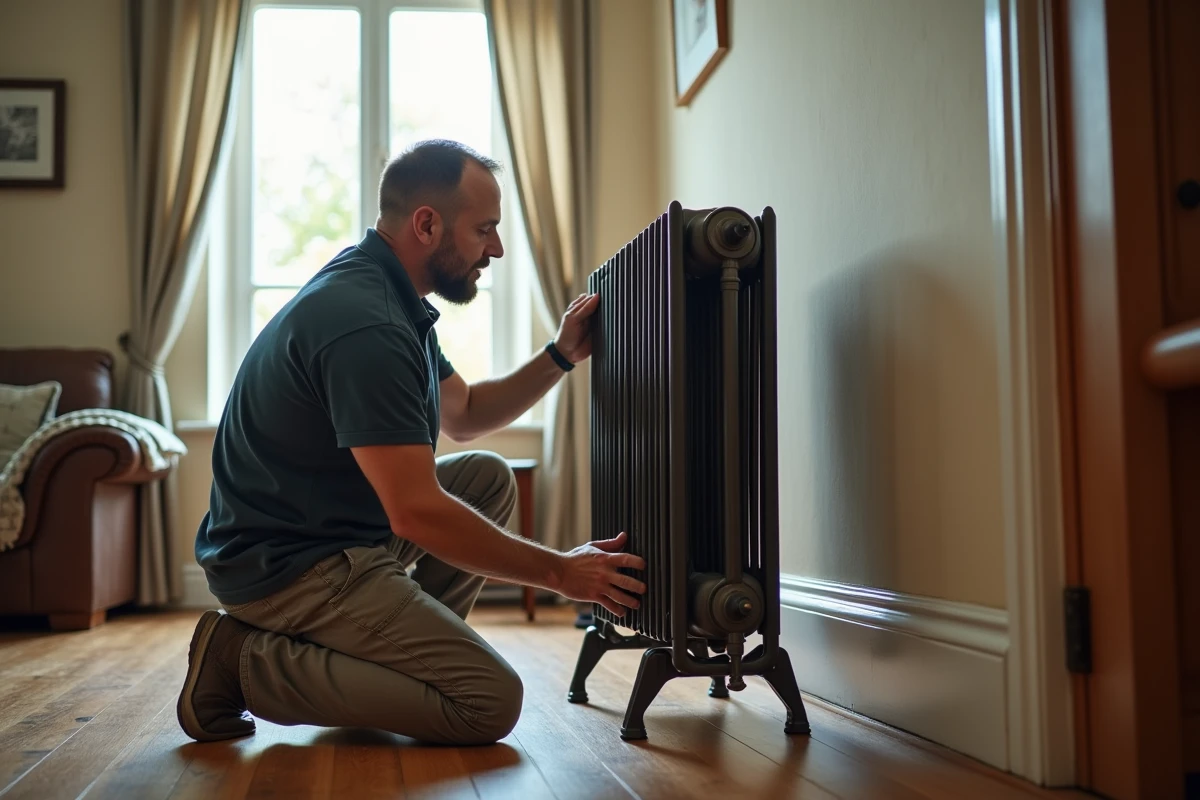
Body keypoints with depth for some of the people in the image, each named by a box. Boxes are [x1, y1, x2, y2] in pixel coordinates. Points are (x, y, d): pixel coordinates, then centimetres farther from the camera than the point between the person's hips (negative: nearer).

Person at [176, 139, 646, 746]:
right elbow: (416, 513, -27)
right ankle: (251, 662, -8)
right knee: (491, 702, -14)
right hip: (289, 566, -10)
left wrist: (560, 356, 8)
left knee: (489, 476, 14)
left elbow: (464, 416, 22)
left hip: (335, 529, 10)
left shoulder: (391, 297, 9)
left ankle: (402, 651, 10)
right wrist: (559, 572, -18)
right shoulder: (364, 322, -24)